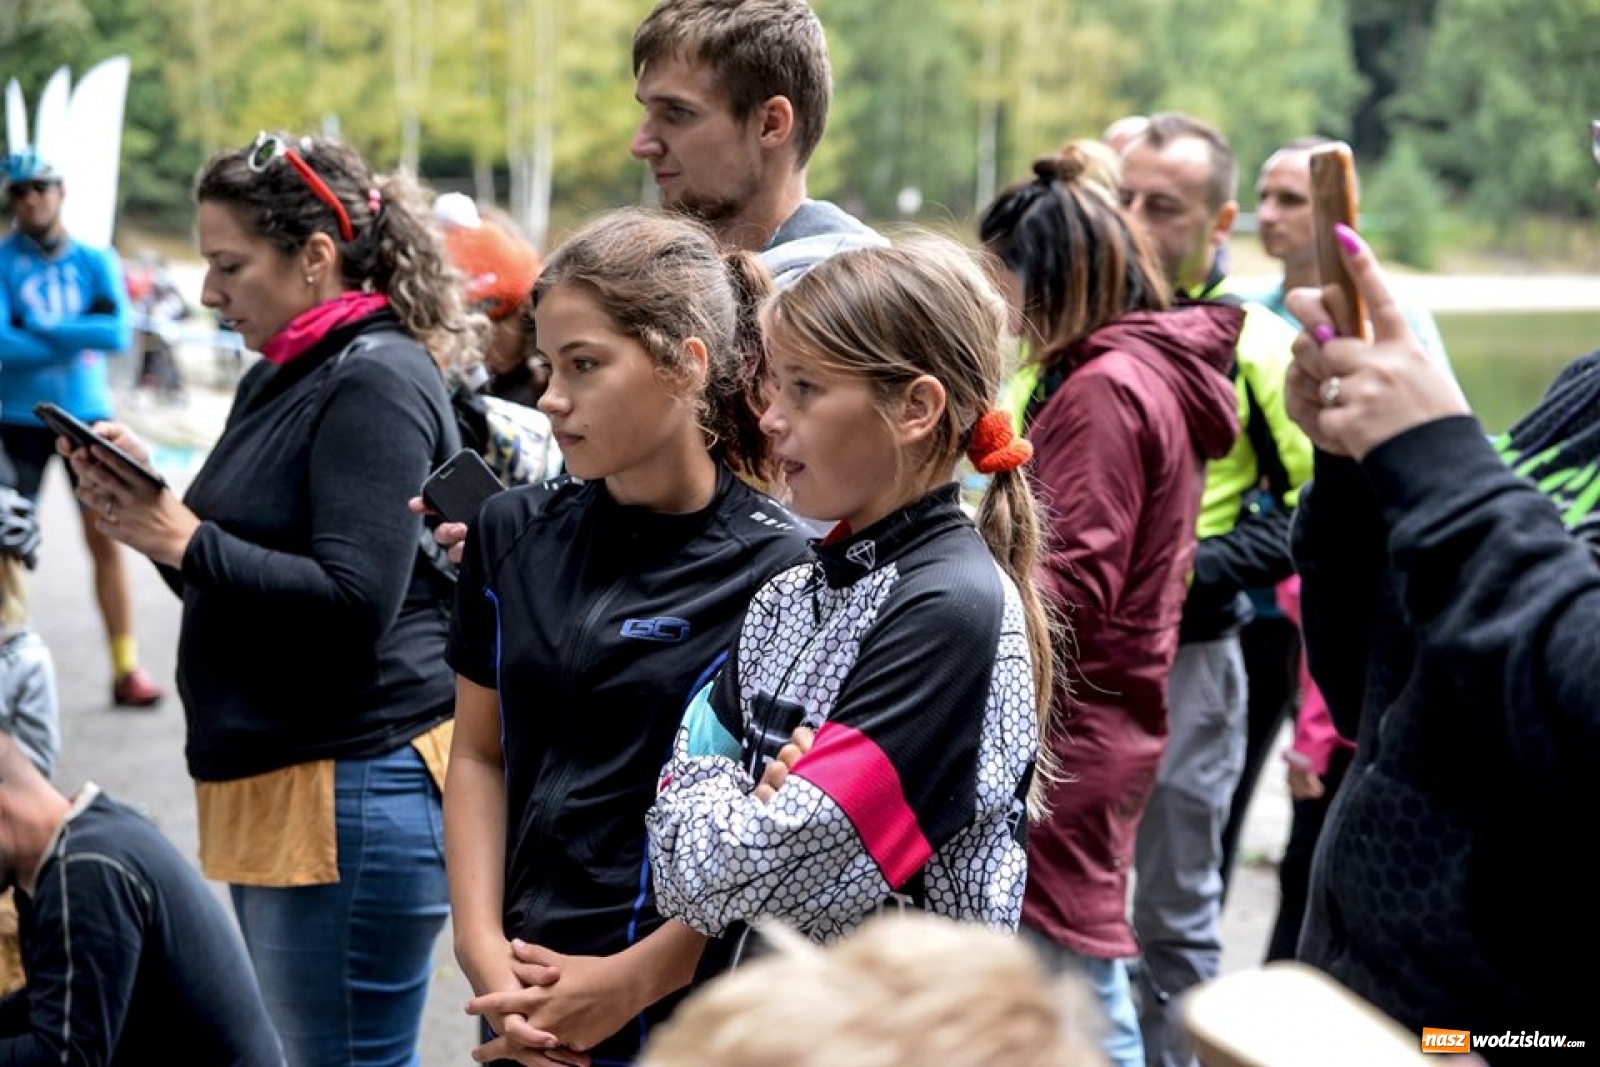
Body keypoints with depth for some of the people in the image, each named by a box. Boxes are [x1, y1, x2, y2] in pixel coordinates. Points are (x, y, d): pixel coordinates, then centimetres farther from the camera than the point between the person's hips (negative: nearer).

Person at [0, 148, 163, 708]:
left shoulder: (96, 261, 2)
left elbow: (119, 332, -12)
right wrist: (77, 341, -15)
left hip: (87, 416, 1)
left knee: (106, 537, -1)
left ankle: (126, 668, 3)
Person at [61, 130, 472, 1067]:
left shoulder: (375, 382, -13)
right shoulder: (278, 381, 17)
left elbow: (352, 600, -23)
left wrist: (184, 541, -18)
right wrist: (145, 504, 3)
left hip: (355, 791, -10)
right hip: (273, 784, 10)